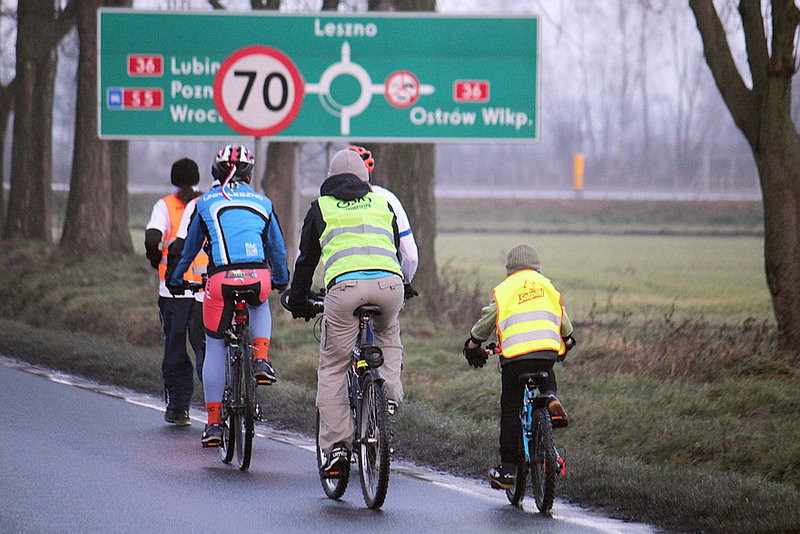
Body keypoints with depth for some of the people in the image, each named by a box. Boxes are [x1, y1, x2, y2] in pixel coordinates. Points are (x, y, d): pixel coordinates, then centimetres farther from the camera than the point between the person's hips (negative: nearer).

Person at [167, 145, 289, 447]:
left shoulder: (206, 203, 17)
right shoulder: (262, 202, 20)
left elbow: (189, 247, 26)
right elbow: (277, 247, 30)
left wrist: (174, 280, 41)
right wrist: (281, 281, 48)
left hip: (221, 280, -2)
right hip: (259, 278, 2)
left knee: (215, 347, 12)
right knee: (259, 305, 38)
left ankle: (213, 423, 10)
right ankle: (261, 360, 15)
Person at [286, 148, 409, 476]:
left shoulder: (321, 207, 22)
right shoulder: (382, 203, 27)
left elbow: (307, 258, 26)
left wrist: (298, 302, 38)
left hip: (344, 285, -2)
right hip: (389, 282, 3)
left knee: (332, 368, 7)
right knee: (388, 333, 36)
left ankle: (336, 445, 0)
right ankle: (389, 392, 15)